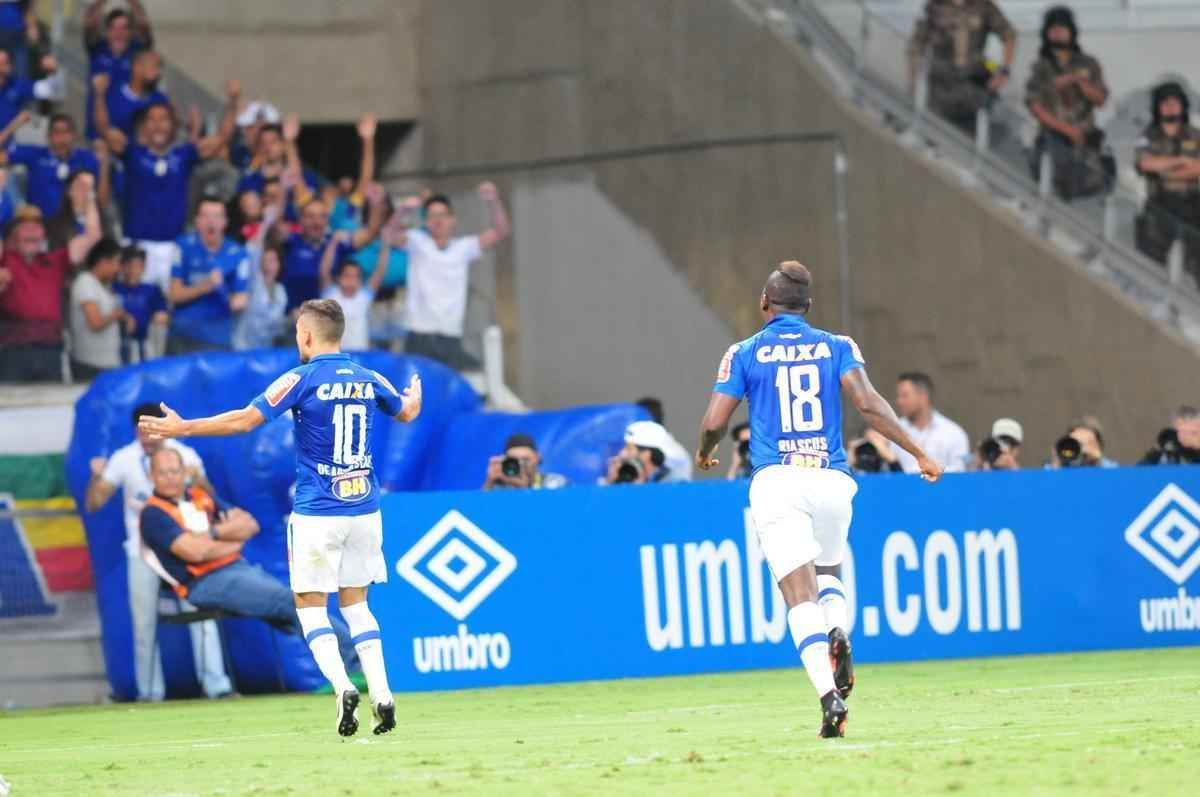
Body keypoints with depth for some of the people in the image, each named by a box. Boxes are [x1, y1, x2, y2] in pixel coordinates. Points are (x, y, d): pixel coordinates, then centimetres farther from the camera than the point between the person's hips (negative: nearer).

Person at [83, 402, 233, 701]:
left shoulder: (185, 455, -4)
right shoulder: (123, 460, -5)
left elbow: (210, 500, -3)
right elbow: (93, 504, -5)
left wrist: (198, 480, -24)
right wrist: (97, 477, -25)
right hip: (142, 551, 1)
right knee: (144, 624, 3)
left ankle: (216, 684, -9)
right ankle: (149, 692, 11)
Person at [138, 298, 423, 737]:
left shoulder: (303, 379, -10)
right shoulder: (368, 380, 6)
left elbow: (245, 419, -14)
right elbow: (407, 412, 26)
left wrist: (183, 428, -5)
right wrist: (415, 395, 51)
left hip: (318, 513, -5)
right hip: (365, 509, 5)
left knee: (311, 604, 3)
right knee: (355, 602, 14)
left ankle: (342, 686, -17)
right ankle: (381, 696, 1)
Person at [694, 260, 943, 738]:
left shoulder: (745, 354, 8)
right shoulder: (836, 347, 10)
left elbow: (715, 422, 3)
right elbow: (868, 403, -5)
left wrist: (704, 454, 25)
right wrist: (917, 452, -2)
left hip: (776, 480, -2)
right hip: (831, 480, 2)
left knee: (801, 596, -8)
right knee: (827, 573, 25)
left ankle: (829, 695, -27)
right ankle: (838, 633, -8)